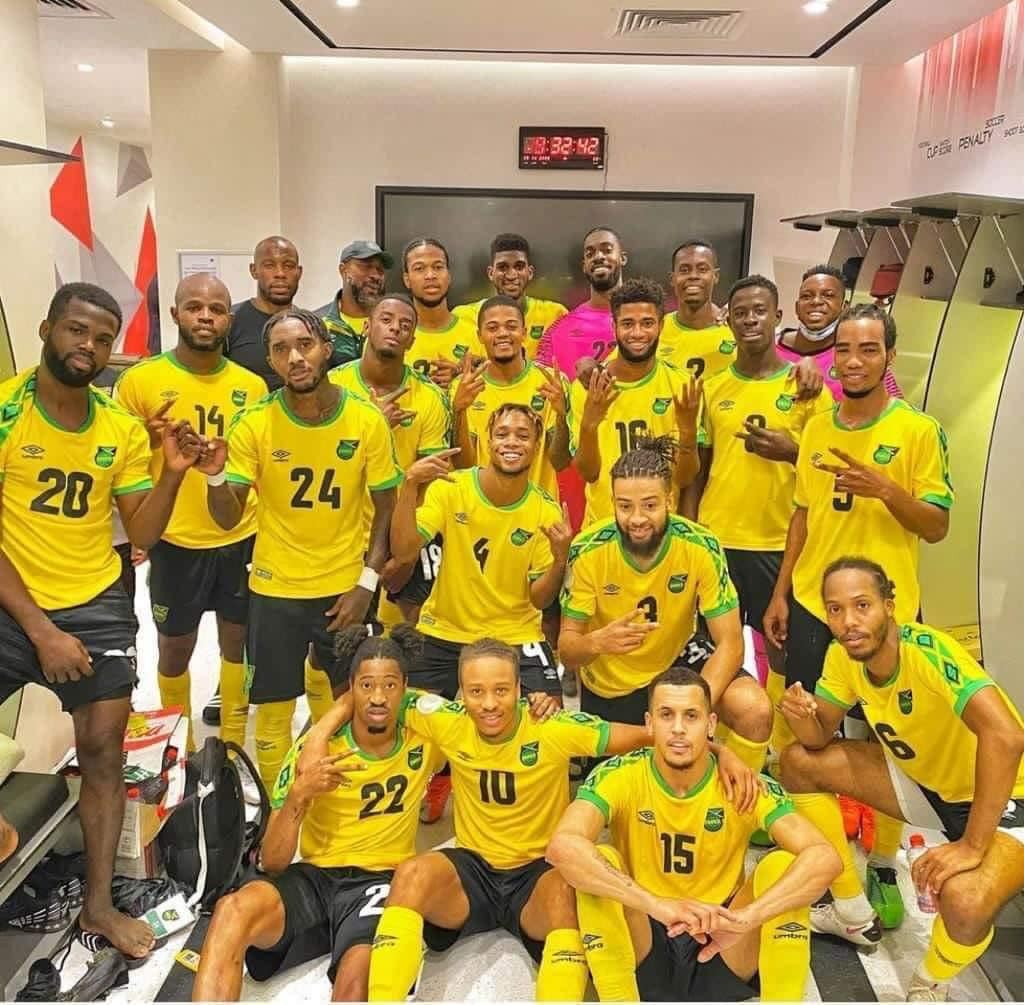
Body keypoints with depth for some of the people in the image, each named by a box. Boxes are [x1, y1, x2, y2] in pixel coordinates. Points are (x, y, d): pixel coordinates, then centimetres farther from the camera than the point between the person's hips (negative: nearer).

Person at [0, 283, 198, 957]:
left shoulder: (123, 430, 1)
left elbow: (142, 535, 4)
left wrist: (173, 473, -14)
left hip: (97, 606, 3)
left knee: (104, 752, 5)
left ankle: (99, 904, 20)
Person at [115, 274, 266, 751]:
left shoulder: (251, 386, 1)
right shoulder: (139, 380, -8)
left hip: (243, 539, 3)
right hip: (177, 542, -2)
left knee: (237, 640, 14)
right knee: (174, 648, 12)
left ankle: (234, 743, 33)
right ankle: (180, 747, 34)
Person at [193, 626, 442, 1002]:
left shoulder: (423, 743, -2)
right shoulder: (314, 748, -4)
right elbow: (272, 863, -6)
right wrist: (298, 794, -23)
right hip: (315, 876, 1)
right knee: (233, 910, -30)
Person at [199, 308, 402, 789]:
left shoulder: (368, 421, -11)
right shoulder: (254, 424, -11)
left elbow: (386, 507, -2)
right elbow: (228, 518, -10)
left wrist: (367, 583, -7)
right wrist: (215, 477, -31)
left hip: (345, 586, 1)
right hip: (275, 587, 0)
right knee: (273, 708, 9)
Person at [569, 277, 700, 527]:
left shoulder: (681, 386, -9)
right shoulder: (587, 386, -9)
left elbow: (684, 479, -9)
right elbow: (588, 473, -9)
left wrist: (689, 429, -25)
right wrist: (589, 424, -25)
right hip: (602, 525, 0)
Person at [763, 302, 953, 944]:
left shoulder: (918, 430, -7)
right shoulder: (817, 429, 7)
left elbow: (938, 527, -8)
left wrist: (885, 489, -26)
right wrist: (781, 592, 10)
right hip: (812, 605, 4)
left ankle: (883, 867, 30)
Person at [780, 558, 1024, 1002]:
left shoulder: (928, 651, -32)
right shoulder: (842, 656, -10)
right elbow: (820, 737, -1)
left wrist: (971, 846, -39)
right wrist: (802, 716, -25)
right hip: (925, 780, 7)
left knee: (965, 899, -36)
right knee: (800, 762, -1)